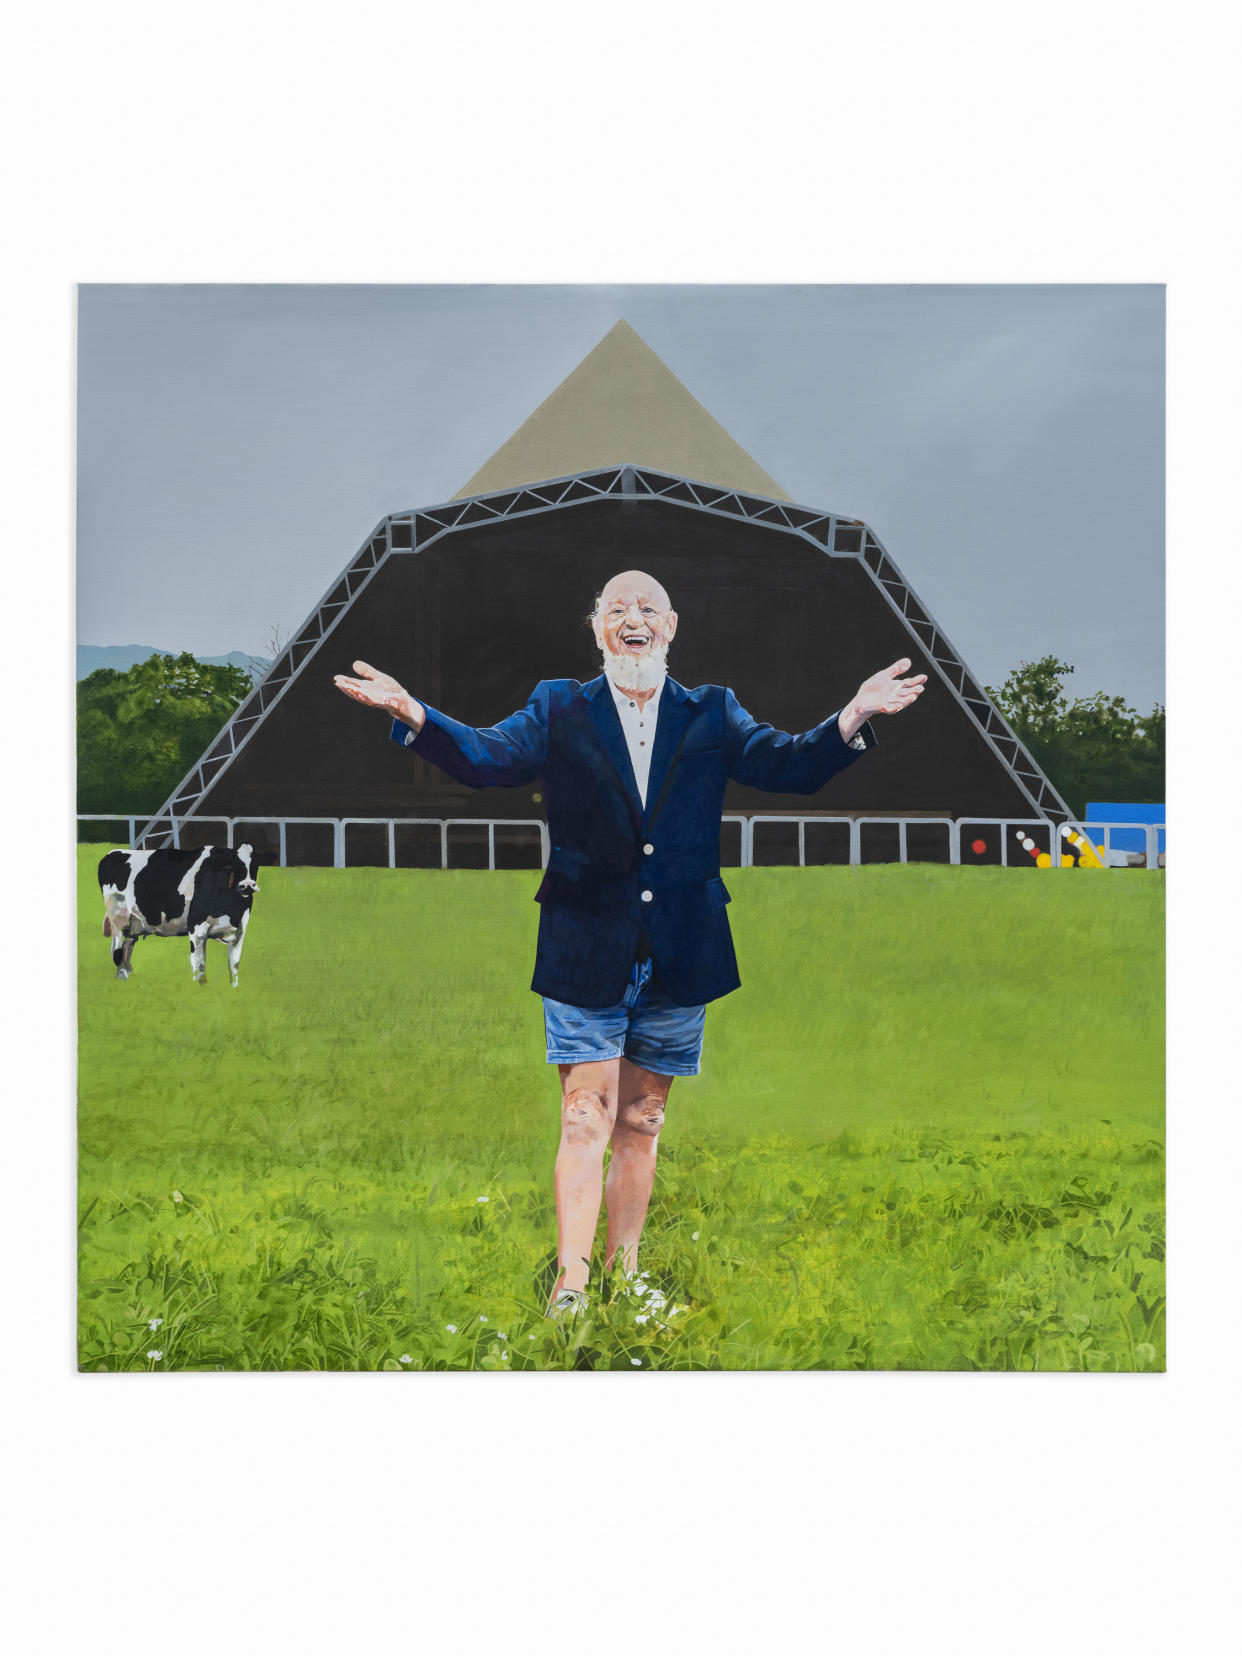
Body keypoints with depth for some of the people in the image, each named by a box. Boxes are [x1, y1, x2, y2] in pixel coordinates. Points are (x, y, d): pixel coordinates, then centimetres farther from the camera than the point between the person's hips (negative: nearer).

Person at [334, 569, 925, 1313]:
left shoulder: (711, 715, 9)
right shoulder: (560, 709, 5)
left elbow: (787, 765, -2)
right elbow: (489, 757, -9)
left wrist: (853, 721, -21)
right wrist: (414, 715, -27)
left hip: (679, 955, 2)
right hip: (587, 952, -2)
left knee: (641, 1124, 11)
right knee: (587, 1119, -7)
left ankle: (624, 1278, 19)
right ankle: (570, 1286, -8)